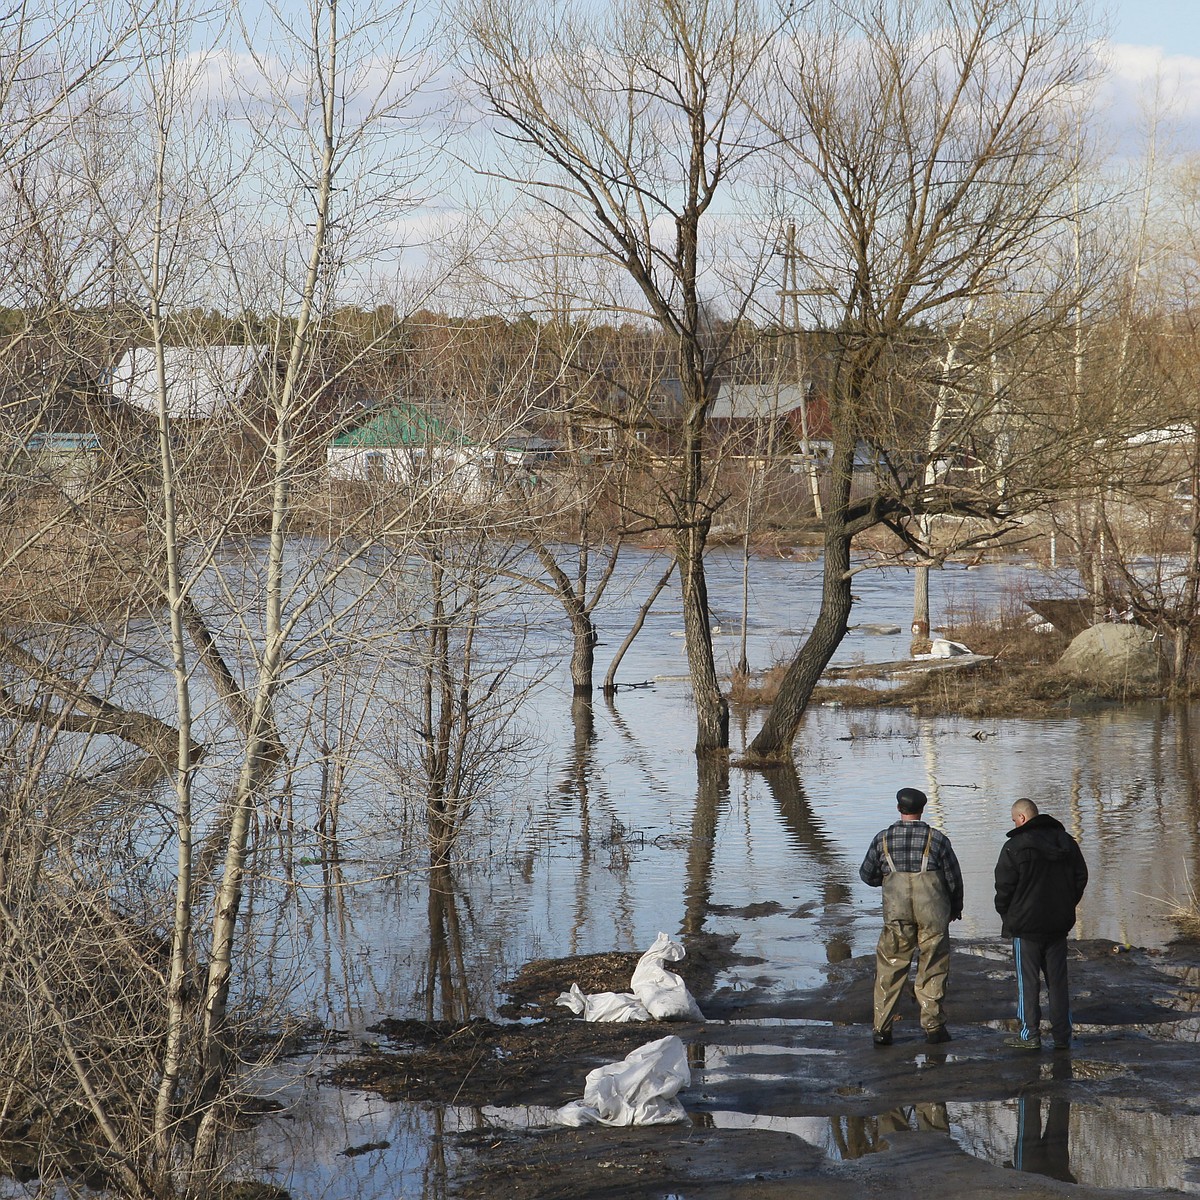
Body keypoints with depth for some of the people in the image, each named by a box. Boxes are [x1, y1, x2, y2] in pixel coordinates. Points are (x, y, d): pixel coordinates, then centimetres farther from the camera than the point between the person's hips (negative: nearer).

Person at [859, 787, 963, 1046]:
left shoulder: (883, 839, -1)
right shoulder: (937, 839, -4)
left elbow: (867, 875, 11)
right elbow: (954, 878, 3)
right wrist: (956, 908, 20)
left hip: (896, 914, 1)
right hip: (933, 914, -1)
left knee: (889, 970, 8)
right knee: (932, 970, 8)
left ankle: (882, 1028, 5)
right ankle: (933, 1026, 9)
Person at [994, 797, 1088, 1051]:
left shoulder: (1014, 847, -13)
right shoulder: (1066, 842, 6)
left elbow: (1004, 887, -11)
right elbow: (1081, 877, 12)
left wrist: (1006, 916, 5)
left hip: (1026, 925, -5)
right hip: (1059, 925, 5)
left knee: (1028, 981, 2)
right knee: (1057, 980, 10)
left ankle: (1030, 1035, 3)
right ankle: (1062, 1035, 10)